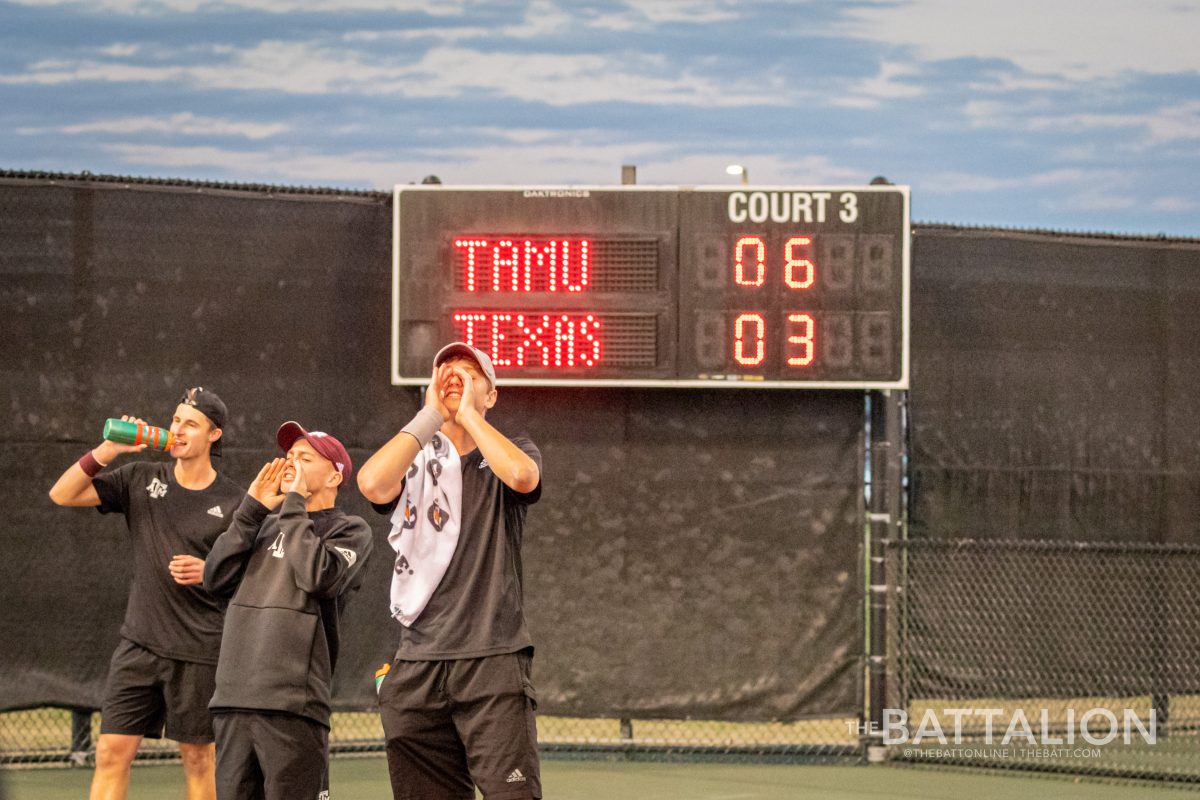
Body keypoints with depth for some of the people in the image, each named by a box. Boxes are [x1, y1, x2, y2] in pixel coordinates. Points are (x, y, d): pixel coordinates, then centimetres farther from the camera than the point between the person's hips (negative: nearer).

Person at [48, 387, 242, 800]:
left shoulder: (232, 501, -1)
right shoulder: (142, 479, 5)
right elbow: (62, 494, 2)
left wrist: (209, 571, -16)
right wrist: (106, 451, -11)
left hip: (199, 651, -2)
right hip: (140, 643, 2)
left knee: (198, 757, 5)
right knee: (112, 752, -3)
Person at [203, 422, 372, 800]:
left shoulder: (349, 529, 6)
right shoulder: (265, 524, 23)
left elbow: (319, 576, -14)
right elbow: (216, 578, 10)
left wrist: (293, 504, -3)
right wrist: (253, 507, 6)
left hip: (293, 704, -6)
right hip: (233, 698, 6)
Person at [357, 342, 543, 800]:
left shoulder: (510, 453, 12)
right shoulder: (413, 459, 15)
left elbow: (521, 475, -14)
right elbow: (372, 484, -9)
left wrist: (468, 412, -3)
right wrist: (431, 415, -2)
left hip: (494, 662, -2)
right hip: (418, 665, 2)